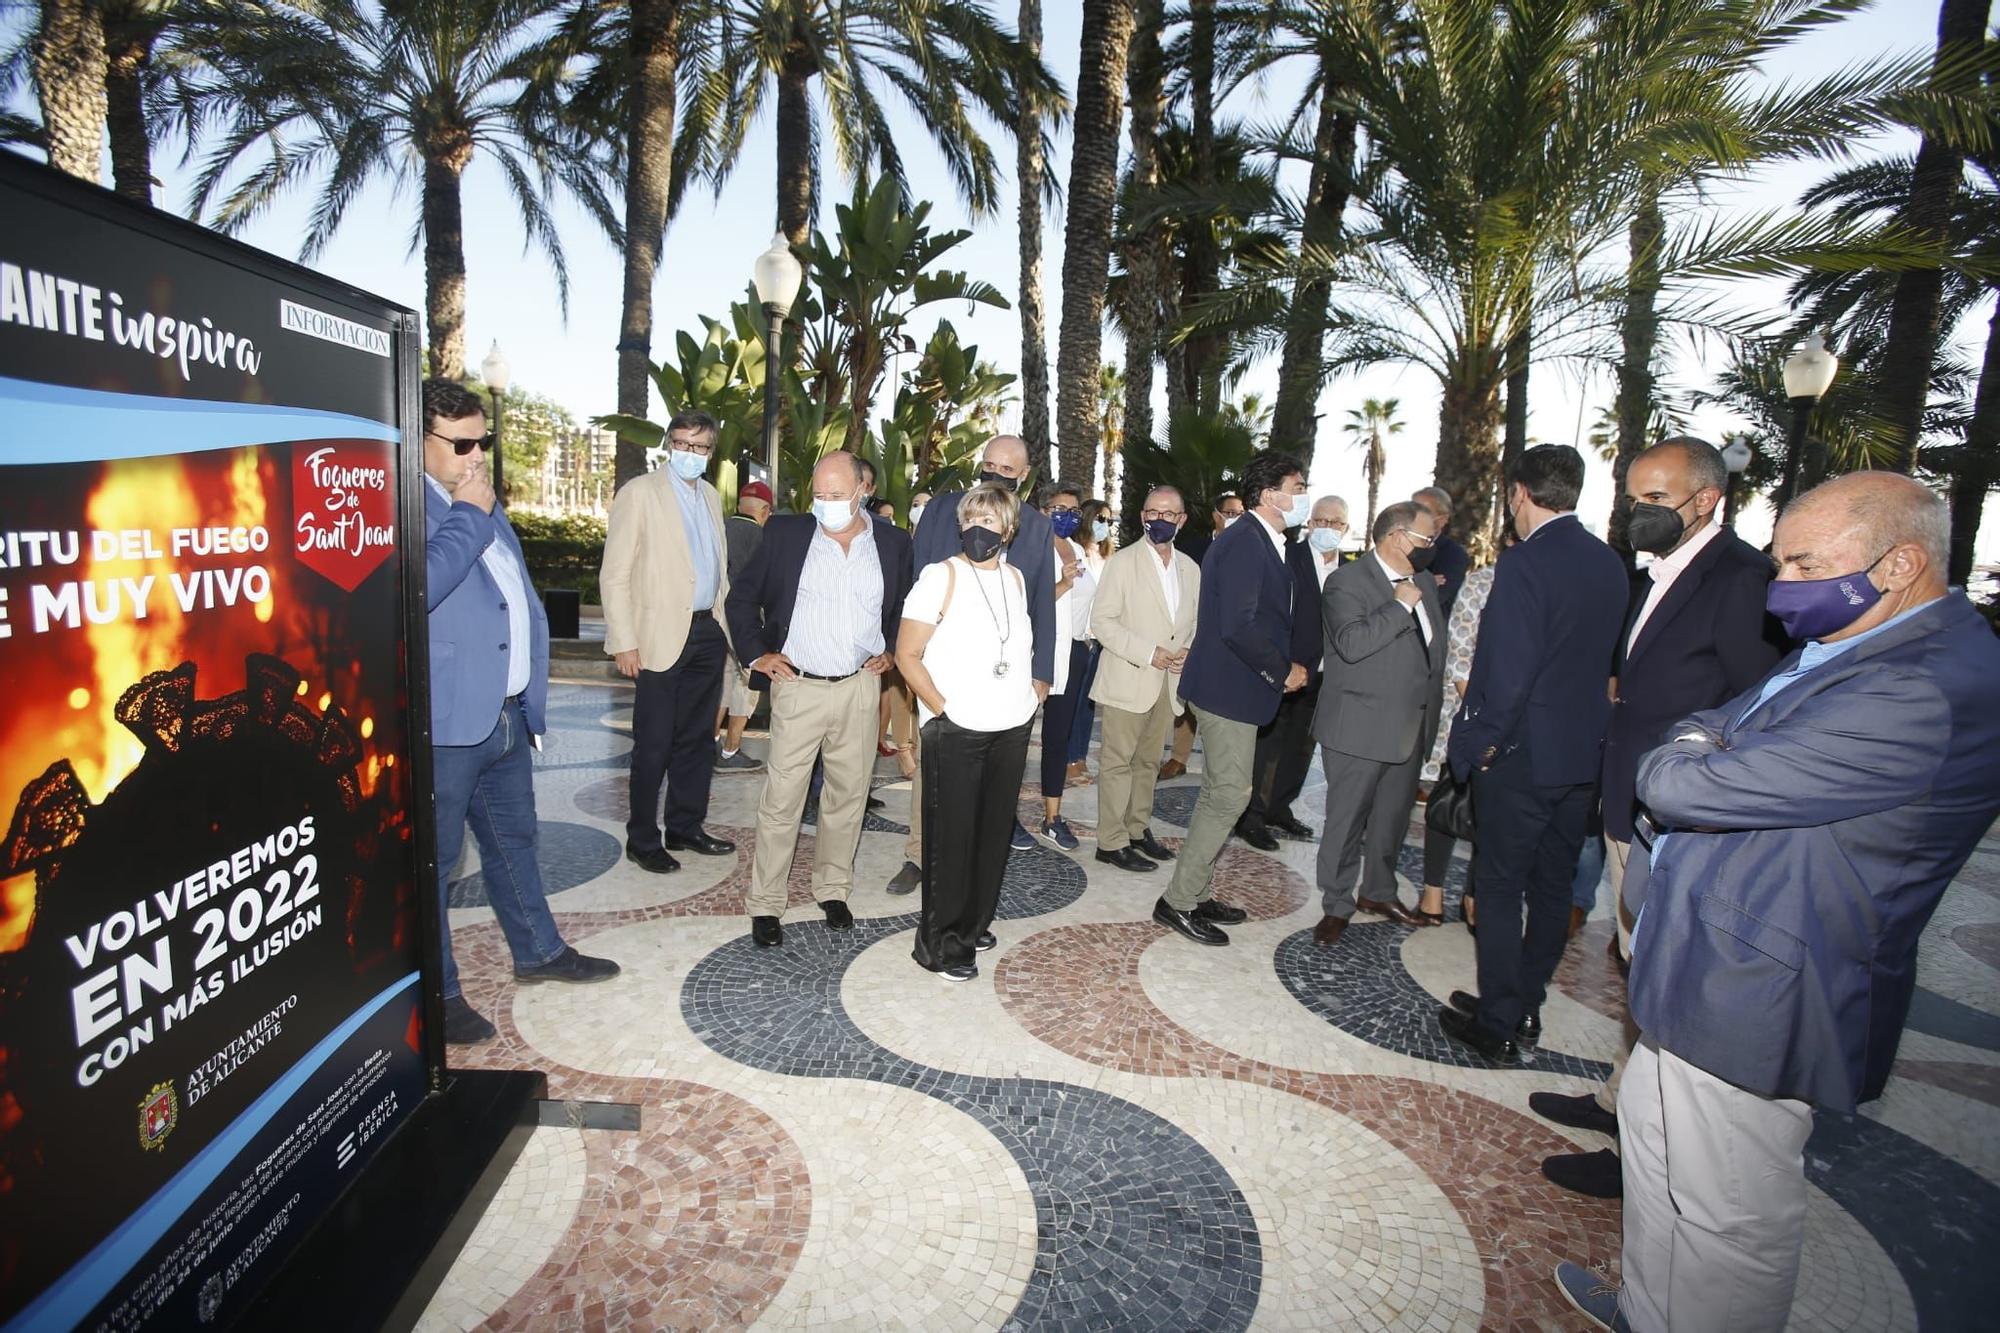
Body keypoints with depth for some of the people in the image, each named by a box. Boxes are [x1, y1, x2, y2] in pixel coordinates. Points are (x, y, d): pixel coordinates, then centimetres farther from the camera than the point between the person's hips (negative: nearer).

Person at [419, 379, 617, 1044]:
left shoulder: (485, 505, 16)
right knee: (434, 857, 5)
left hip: (506, 716, 9)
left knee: (513, 840, 22)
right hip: (446, 722, -9)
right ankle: (438, 993, 20)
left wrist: (531, 698, 16)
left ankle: (539, 951, 38)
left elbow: (523, 602, 20)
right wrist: (470, 516, -18)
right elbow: (422, 585, -31)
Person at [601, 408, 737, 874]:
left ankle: (686, 827, 26)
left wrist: (726, 623, 10)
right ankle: (642, 840, 15)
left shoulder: (710, 496, 15)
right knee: (654, 745, 1)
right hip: (662, 637, -6)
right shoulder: (640, 492, -5)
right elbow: (615, 574, -9)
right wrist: (624, 643, -15)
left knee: (696, 739, 13)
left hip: (708, 633, 6)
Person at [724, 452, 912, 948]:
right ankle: (764, 903, 15)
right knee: (781, 799, 1)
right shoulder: (786, 533, -2)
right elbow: (742, 596, 6)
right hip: (798, 686, -2)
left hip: (860, 686, 2)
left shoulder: (892, 543, 3)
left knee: (849, 795, 11)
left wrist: (891, 651, 7)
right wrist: (757, 654, -1)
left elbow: (906, 606, 19)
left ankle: (833, 889, 29)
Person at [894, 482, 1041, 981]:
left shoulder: (1015, 578, 10)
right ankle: (939, 943, 17)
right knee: (950, 835, 2)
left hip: (1013, 729, 6)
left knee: (994, 831, 14)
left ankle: (973, 925, 31)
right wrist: (942, 709, -14)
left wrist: (1031, 686, 10)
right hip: (956, 732, -6)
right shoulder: (941, 576, -7)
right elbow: (907, 655, -9)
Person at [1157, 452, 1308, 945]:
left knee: (1218, 794, 16)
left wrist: (1282, 668, 5)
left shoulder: (1263, 543, 14)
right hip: (1229, 688, -11)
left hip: (1234, 687, 11)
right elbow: (1239, 627, -26)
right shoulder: (1244, 543, -18)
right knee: (1230, 795, -5)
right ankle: (1179, 901, 6)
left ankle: (1197, 894, 28)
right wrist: (1282, 672, -15)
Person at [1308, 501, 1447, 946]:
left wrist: (1431, 712, 15)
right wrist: (1401, 605, -22)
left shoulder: (1424, 582, 13)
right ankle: (1337, 906, 17)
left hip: (1411, 727, 8)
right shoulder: (1347, 582, -13)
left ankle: (1378, 892, 37)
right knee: (1346, 820, 3)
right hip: (1361, 729, -7)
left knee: (1393, 817, 19)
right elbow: (1351, 644, -28)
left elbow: (1435, 648, 21)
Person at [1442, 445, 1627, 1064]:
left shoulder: (1525, 563, -20)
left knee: (1500, 888, 5)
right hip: (1584, 753, 8)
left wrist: (1483, 743, -11)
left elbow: (1508, 671, -23)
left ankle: (1497, 1025, 16)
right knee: (1552, 886, 17)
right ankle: (1526, 1006, 32)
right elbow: (1608, 658, 11)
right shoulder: (1611, 564, 5)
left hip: (1523, 755, -7)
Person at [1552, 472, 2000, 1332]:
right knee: (1655, 1127, 26)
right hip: (1717, 970, 11)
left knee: (1727, 1215, 9)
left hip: (1753, 1002, -10)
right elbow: (1704, 734, 15)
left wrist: (1679, 755, -6)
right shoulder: (1853, 647, 7)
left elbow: (1678, 784, -28)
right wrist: (1701, 750, -7)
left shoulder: (1926, 696, -27)